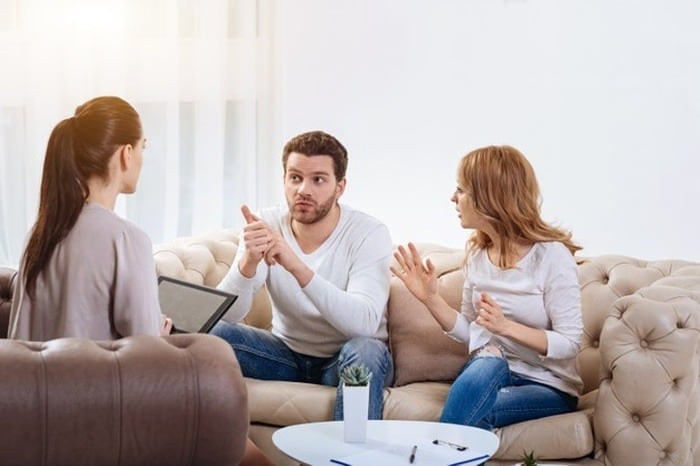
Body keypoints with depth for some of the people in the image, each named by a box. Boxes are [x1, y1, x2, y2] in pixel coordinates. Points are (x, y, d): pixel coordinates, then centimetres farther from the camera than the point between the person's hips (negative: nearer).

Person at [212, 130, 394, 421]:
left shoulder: (369, 233, -18)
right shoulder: (266, 225, -10)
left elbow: (364, 322, -34)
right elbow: (226, 314, -17)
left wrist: (298, 267, -44)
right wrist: (248, 262, -39)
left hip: (345, 361, -3)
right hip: (288, 354, 3)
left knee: (365, 350, -36)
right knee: (208, 333, -19)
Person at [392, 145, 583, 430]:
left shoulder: (552, 255, -12)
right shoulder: (478, 253, 7)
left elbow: (569, 343, -14)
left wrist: (506, 327, -27)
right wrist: (430, 298, -3)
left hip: (547, 386, -5)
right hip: (486, 372, 5)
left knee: (473, 415, -36)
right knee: (488, 363, -34)